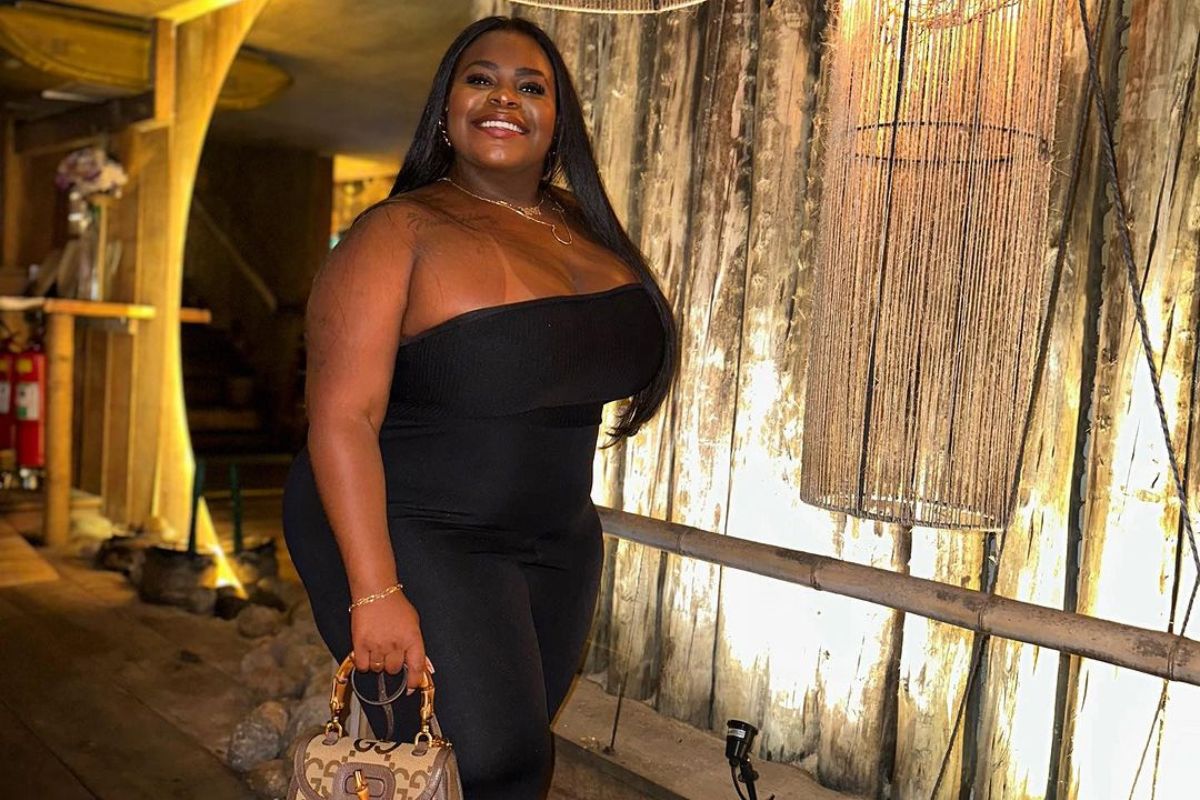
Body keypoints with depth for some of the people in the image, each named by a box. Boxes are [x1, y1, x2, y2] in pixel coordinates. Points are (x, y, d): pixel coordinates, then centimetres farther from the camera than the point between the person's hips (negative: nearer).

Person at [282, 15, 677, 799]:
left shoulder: (584, 227, 6)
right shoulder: (402, 231, -12)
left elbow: (616, 355, 18)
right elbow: (341, 419, -17)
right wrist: (374, 594, -22)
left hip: (557, 538, 7)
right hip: (410, 536, -6)